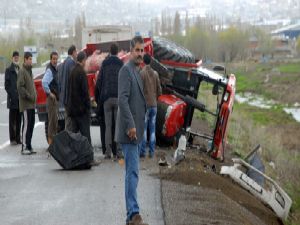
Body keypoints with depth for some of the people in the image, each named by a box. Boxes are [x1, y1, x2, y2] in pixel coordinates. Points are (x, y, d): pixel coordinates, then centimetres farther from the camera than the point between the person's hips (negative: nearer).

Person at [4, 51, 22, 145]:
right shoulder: (8, 70, -2)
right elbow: (6, 85, -5)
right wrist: (12, 95, -12)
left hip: (20, 99, 5)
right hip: (13, 99, -5)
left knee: (19, 120, 8)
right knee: (12, 119, -1)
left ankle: (18, 138, 13)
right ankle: (12, 139, 1)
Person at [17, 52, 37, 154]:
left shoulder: (29, 70, 18)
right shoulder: (22, 71, -11)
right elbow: (20, 86, -18)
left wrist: (34, 96, 12)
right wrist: (28, 96, -17)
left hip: (32, 103, 9)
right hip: (26, 103, -9)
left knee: (31, 124, 9)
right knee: (26, 124, -9)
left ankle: (29, 146, 14)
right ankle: (24, 147, -7)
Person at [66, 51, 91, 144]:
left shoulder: (72, 71, 11)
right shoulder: (81, 73, -14)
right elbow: (85, 91, -17)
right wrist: (88, 105, -12)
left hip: (72, 107, 8)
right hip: (82, 107, -8)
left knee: (73, 130, 9)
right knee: (85, 132, -4)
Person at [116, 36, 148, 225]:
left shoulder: (137, 71, 18)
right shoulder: (126, 70, -12)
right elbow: (122, 99, -21)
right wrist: (130, 126, -24)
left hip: (135, 130, 10)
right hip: (130, 130, -10)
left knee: (132, 172, 11)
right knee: (133, 172, -11)